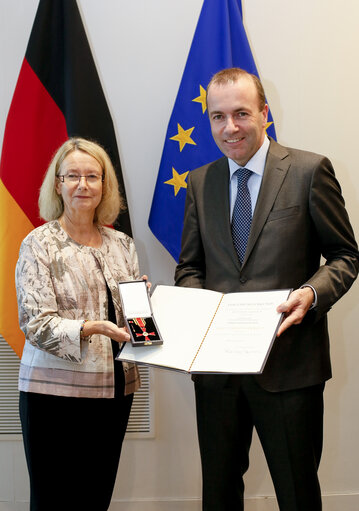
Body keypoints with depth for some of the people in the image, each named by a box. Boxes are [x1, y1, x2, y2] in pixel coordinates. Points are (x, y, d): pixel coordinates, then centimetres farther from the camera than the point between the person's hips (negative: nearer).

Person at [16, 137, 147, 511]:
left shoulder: (122, 245, 11)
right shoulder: (39, 244, -3)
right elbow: (37, 324, -11)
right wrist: (91, 328, -26)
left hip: (114, 386, 4)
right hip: (55, 391, -4)